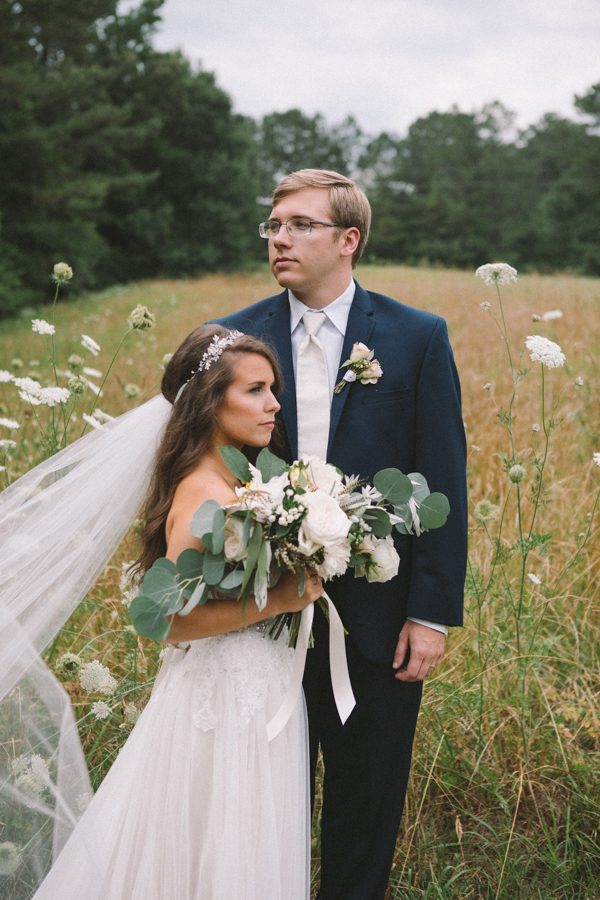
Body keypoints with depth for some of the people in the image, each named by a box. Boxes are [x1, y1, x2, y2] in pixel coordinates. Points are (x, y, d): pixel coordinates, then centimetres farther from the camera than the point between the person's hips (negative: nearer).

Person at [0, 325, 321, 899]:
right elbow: (173, 619, -25)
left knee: (249, 846, 22)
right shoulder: (205, 496, -23)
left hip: (257, 686, 9)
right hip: (226, 697, -9)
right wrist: (276, 601, -27)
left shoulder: (239, 480, 4)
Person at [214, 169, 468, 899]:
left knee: (367, 798, 16)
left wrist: (433, 614, -8)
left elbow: (443, 484, -5)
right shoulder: (234, 337, 0)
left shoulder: (418, 337, -5)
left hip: (378, 620, -1)